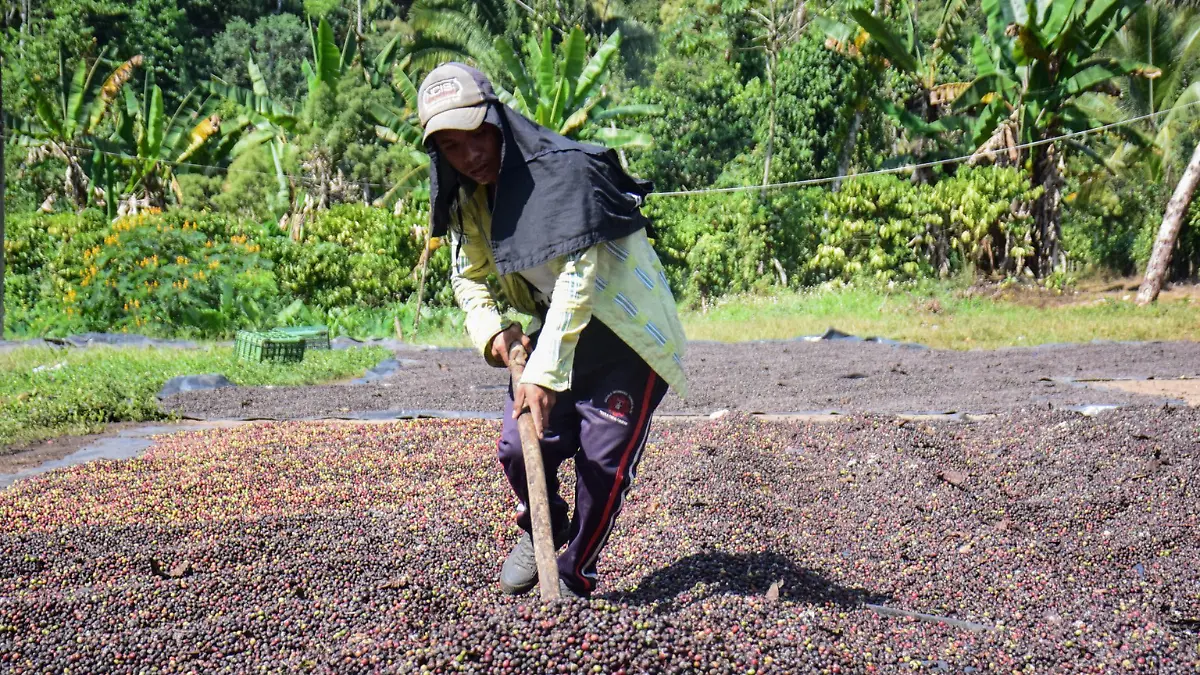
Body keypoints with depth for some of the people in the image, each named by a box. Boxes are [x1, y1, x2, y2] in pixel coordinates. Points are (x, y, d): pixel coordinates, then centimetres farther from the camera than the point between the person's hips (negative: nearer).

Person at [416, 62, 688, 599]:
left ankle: (575, 574, 14)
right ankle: (540, 531, 29)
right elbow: (467, 275, 12)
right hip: (554, 329, 6)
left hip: (627, 332, -6)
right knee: (519, 446, -4)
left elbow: (577, 278, -32)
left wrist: (545, 373, -35)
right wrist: (490, 331, -9)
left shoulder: (563, 171, -27)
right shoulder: (465, 198, -1)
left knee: (602, 456, -10)